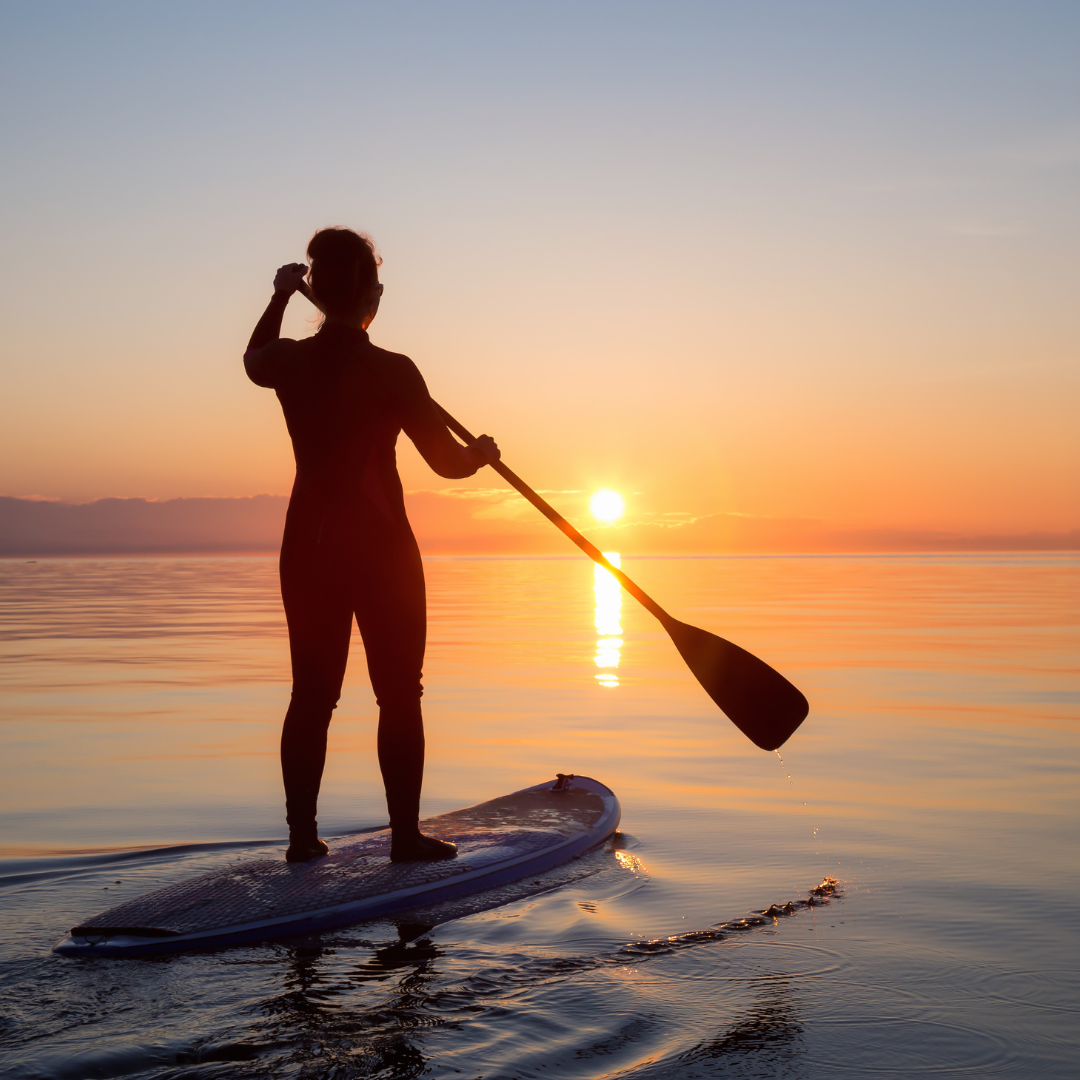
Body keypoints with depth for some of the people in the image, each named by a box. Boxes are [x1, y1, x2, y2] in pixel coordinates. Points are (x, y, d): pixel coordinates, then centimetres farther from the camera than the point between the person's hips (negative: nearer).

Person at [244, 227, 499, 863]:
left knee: (312, 694, 11)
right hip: (381, 549, -5)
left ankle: (302, 836, 17)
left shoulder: (289, 363, -1)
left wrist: (281, 296, 36)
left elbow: (254, 358, 26)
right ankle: (406, 836, 9)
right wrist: (482, 452, 13)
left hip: (308, 548, 5)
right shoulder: (391, 371, -15)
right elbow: (447, 462, -9)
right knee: (399, 695, 5)